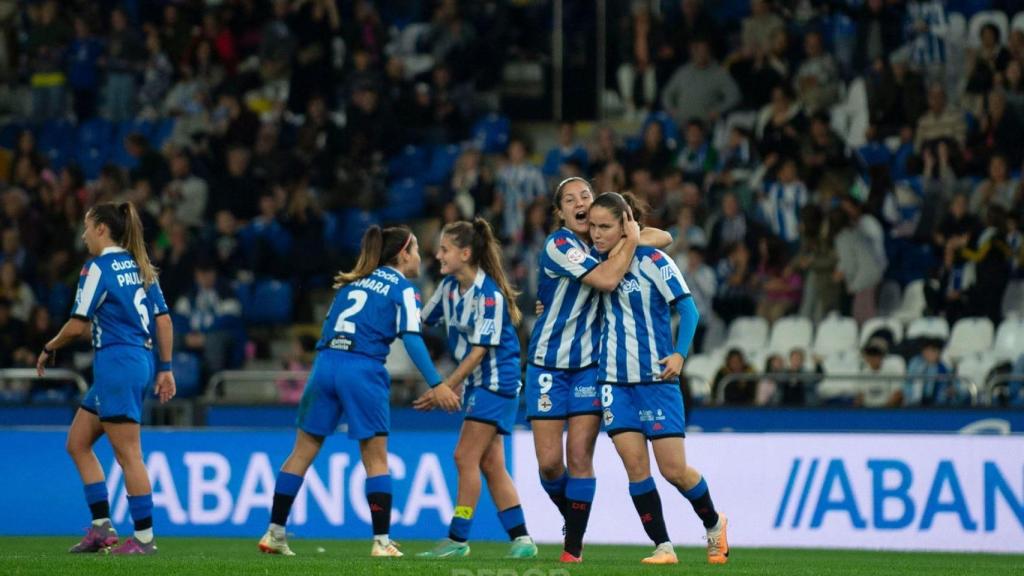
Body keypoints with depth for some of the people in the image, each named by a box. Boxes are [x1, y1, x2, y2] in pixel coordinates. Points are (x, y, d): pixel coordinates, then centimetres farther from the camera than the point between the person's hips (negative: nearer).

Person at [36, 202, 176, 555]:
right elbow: (164, 320, 12)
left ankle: (145, 538, -5)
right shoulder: (140, 267, 14)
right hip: (140, 360, 9)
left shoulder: (98, 268, -10)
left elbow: (78, 326, -11)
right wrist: (165, 368, 14)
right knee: (78, 443, 14)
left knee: (128, 453, -6)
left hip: (116, 363, -9)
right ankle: (102, 527, 11)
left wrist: (49, 350, 6)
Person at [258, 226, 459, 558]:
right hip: (363, 369, -5)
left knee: (303, 453, 9)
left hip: (325, 363, 5)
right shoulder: (402, 288, 3)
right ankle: (381, 541, 0)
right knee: (376, 459, 3)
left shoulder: (353, 282, 22)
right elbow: (412, 338, -8)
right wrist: (436, 384, -11)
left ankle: (274, 533, 12)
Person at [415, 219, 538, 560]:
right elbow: (422, 319, 16)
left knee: (466, 457, -9)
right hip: (477, 383, 9)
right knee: (490, 465, 7)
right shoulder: (449, 286, 4)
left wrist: (445, 389, -22)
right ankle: (521, 540, 10)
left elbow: (479, 352, -21)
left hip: (496, 382, -9)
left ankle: (457, 539, -4)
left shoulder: (488, 295, -20)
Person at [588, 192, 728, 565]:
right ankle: (663, 547, 1)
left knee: (674, 470, -5)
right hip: (614, 380, 5)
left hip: (656, 378, -4)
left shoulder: (652, 261, -9)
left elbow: (688, 309, -9)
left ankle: (714, 524, 22)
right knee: (635, 465, -6)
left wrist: (680, 354, -23)